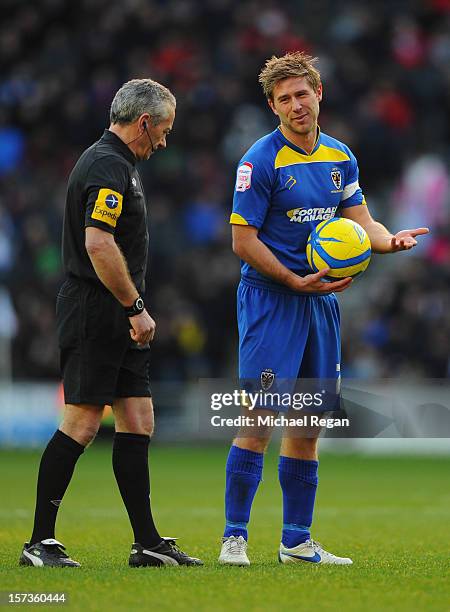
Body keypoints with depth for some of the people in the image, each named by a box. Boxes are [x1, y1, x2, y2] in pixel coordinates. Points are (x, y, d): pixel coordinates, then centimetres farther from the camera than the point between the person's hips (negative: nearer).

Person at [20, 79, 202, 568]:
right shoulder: (109, 166, -15)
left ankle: (147, 543, 8)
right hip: (95, 314, -10)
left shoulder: (114, 163, 18)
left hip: (117, 321, 10)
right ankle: (40, 542, -3)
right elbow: (99, 243, -25)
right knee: (81, 424, -8)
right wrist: (136, 307, -21)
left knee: (137, 421, 7)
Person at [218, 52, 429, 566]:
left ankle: (297, 542, 17)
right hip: (268, 298, -6)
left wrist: (390, 240, -11)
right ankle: (234, 537, -7)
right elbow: (243, 240, -11)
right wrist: (296, 281, -17)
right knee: (261, 416, -12)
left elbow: (360, 223, 11)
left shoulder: (340, 157, 10)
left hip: (321, 300, 7)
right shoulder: (262, 160, -10)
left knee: (307, 424, 9)